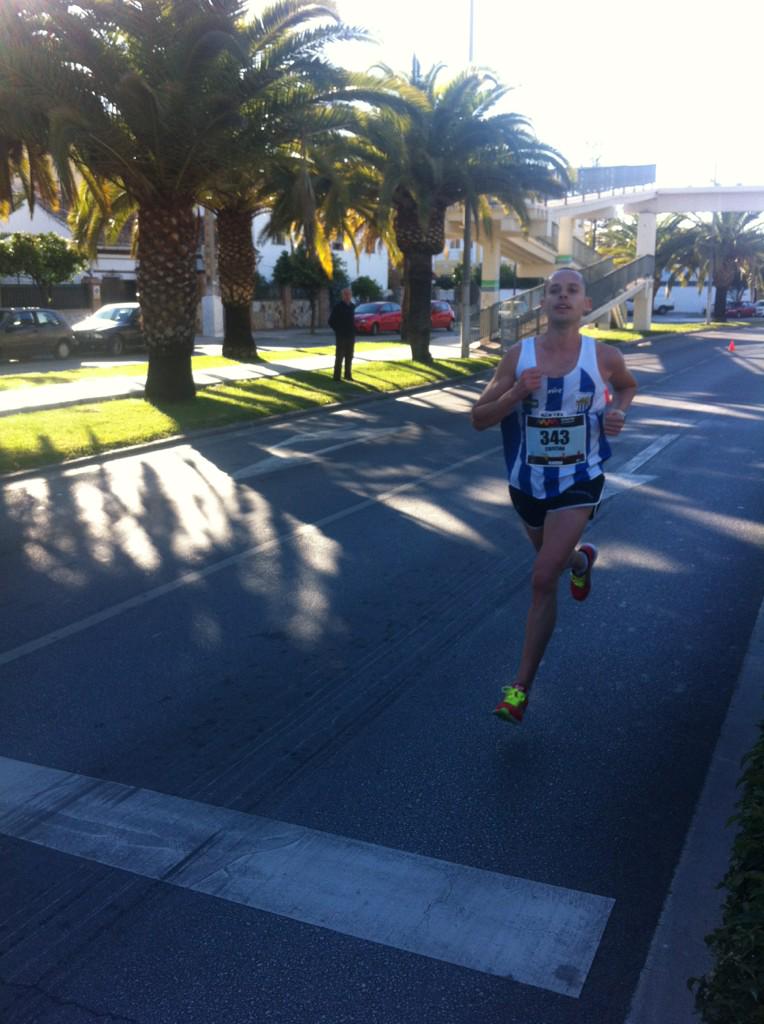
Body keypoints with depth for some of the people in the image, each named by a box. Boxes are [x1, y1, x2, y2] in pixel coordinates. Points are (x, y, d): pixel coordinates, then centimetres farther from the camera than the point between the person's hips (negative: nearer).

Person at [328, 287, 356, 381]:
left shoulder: (352, 306, 10)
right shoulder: (338, 306, -7)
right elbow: (331, 321, -7)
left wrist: (353, 330, 10)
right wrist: (338, 330, -8)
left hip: (351, 336, 6)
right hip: (341, 337, -6)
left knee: (349, 357, 11)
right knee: (339, 357, -3)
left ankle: (348, 375, 20)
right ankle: (337, 377, 1)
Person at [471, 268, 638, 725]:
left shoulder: (604, 357, -8)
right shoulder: (519, 356, -7)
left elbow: (628, 386, 16)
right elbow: (479, 418, -6)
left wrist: (618, 411, -7)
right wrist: (515, 394, -25)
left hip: (579, 481, -3)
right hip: (527, 481, 3)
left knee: (544, 579, -15)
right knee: (552, 557, 27)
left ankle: (521, 687, -4)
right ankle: (582, 559, 67)